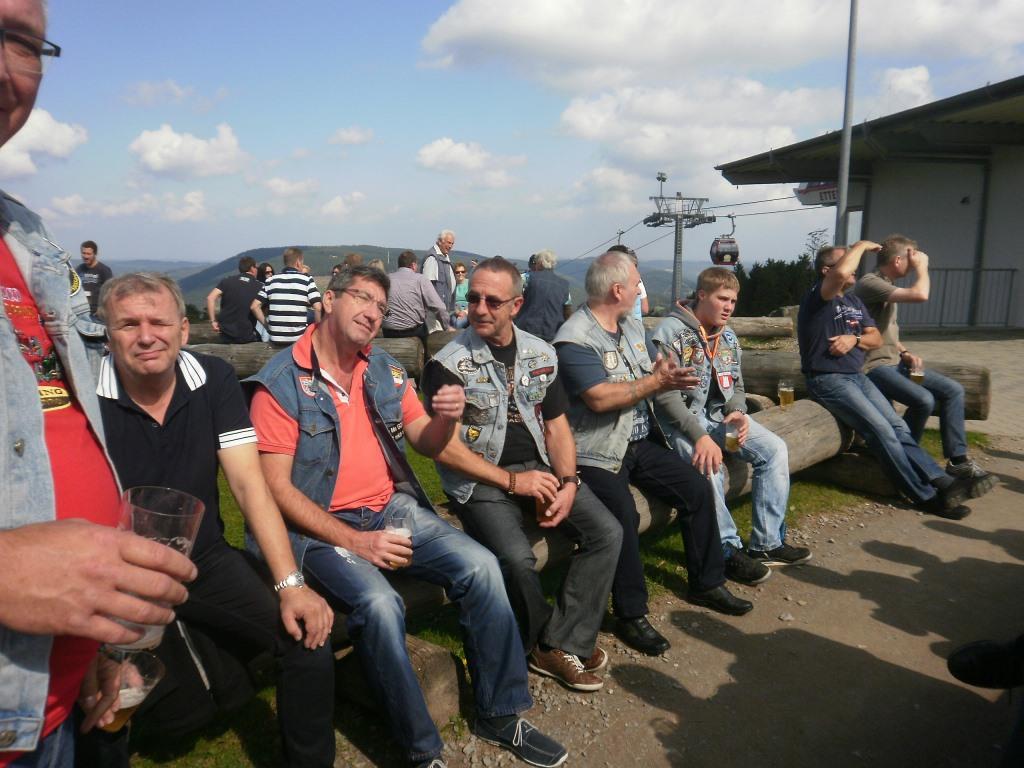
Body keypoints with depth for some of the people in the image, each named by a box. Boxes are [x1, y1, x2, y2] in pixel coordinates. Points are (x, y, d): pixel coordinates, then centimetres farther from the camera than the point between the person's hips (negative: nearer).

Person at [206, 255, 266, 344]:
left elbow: (210, 298, -8)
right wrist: (266, 323, -10)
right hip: (245, 336, -4)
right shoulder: (259, 286, -2)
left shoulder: (227, 281, 5)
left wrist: (213, 321, -3)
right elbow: (255, 307, -19)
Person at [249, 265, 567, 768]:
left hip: (393, 509, 5)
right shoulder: (281, 383, -8)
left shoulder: (386, 370, 9)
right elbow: (277, 487, -12)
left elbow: (427, 444, 13)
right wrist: (354, 541, -20)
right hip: (321, 526, -5)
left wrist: (446, 418, -12)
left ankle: (500, 714, 4)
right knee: (379, 603, -31)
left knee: (480, 566, -15)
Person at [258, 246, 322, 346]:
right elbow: (318, 308, -13)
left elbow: (255, 307, 4)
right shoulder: (307, 279, -2)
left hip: (275, 339, 4)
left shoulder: (271, 280, 8)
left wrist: (267, 326, 12)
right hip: (299, 339, -4)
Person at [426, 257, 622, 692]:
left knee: (607, 532, -12)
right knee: (516, 557, -29)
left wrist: (567, 483, -6)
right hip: (480, 480, -5)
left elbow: (557, 427, 11)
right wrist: (512, 481, -16)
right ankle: (550, 642, 3)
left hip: (539, 468, 5)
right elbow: (445, 447, -12)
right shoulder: (448, 364, -9)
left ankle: (560, 647, -2)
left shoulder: (541, 355, 7)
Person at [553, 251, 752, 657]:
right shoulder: (575, 338, -17)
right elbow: (600, 398, -25)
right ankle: (631, 614, -10)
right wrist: (656, 382, -20)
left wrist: (666, 377, -5)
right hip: (597, 452, -9)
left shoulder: (632, 325, 13)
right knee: (623, 513, -29)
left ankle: (707, 583, 21)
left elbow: (653, 377, 16)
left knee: (697, 488, 2)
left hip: (641, 442, 9)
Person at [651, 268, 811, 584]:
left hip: (720, 414, 8)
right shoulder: (671, 332, -14)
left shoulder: (728, 336, 11)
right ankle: (729, 550, -14)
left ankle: (767, 544, 0)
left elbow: (736, 386, 16)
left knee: (775, 449, -8)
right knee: (709, 463, -33)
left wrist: (738, 412, -9)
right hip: (681, 419, -7)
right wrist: (700, 435, -28)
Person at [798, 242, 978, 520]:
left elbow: (876, 339, 15)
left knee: (897, 425, -6)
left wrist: (855, 338, -9)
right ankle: (926, 496, -13)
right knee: (882, 431, -18)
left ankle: (940, 480, -8)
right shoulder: (818, 297, -10)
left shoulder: (854, 301, 17)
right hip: (828, 380, -8)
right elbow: (841, 273, -32)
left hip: (856, 376, 9)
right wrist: (861, 245, -13)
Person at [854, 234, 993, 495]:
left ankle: (957, 460, 6)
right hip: (873, 366, -10)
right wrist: (922, 266, -10)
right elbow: (920, 295, -28)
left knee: (953, 390, 0)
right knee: (923, 400, -28)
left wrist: (905, 353, 7)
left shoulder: (886, 285, 17)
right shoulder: (869, 283, -17)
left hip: (894, 362, 10)